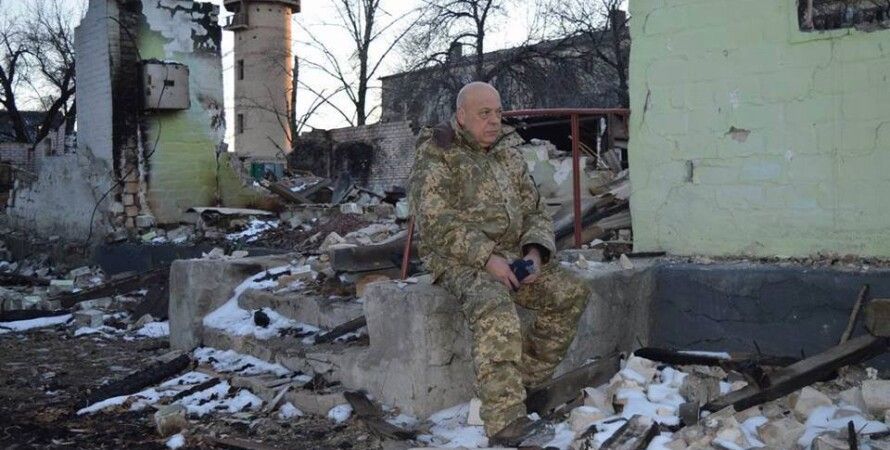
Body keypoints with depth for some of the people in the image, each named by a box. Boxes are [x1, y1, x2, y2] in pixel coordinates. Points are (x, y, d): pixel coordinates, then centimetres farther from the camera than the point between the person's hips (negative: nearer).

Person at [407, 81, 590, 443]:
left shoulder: (509, 153, 14)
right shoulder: (436, 156, -6)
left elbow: (535, 211, 14)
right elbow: (436, 223, -17)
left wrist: (535, 251, -7)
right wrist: (487, 258, -25)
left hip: (512, 256, 7)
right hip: (459, 260, -6)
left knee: (571, 295, -11)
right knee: (495, 308, -35)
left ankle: (526, 382, 1)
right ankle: (504, 419, -36)